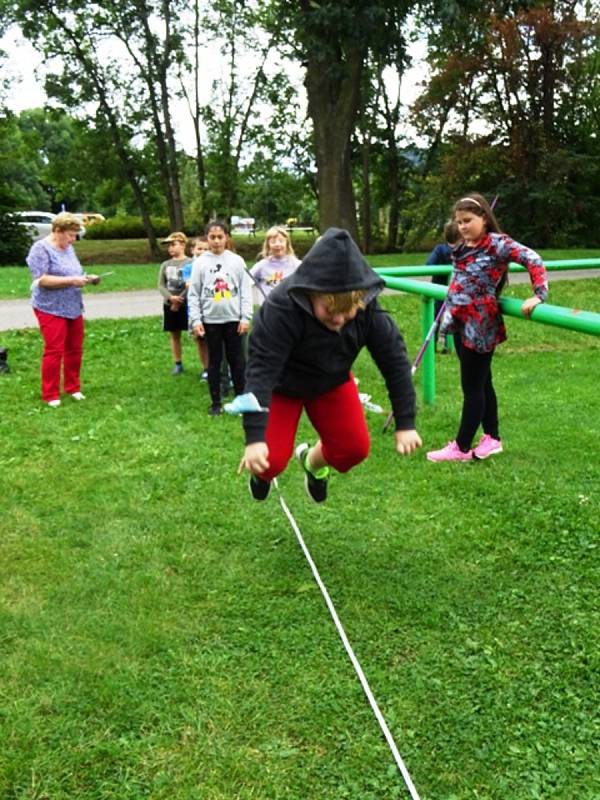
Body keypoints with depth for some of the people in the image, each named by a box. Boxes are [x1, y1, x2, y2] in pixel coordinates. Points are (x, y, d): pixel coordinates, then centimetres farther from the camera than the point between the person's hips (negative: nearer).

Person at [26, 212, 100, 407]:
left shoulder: (68, 248, 10)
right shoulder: (41, 249, -12)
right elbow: (41, 280, -20)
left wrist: (86, 278, -1)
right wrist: (71, 281, -24)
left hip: (73, 308, 7)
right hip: (51, 309, -7)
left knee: (75, 349, 10)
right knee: (54, 351, -6)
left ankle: (73, 387, 23)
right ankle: (50, 395, 3)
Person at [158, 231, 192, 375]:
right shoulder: (165, 265, 9)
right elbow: (161, 285, 3)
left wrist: (179, 300, -15)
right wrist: (170, 297, -15)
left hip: (186, 304, -5)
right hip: (169, 305, 5)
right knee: (174, 335, 12)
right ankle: (178, 364, 24)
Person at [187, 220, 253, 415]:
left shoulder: (236, 260, 0)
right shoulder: (200, 262, 0)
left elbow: (246, 291, 0)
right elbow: (193, 294, 1)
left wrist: (245, 317, -5)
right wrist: (195, 320, -6)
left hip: (233, 319, 0)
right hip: (210, 320, 0)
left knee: (237, 360, 6)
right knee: (214, 361, 9)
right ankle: (215, 402, 17)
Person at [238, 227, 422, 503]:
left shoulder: (369, 310, -26)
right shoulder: (280, 309, -38)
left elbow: (395, 361, -17)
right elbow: (260, 370, -40)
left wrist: (405, 424, -17)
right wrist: (254, 437, -46)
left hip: (332, 381, 4)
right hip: (281, 385, -4)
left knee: (355, 447, -6)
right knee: (272, 460, -14)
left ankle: (313, 462, 29)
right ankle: (260, 470, 26)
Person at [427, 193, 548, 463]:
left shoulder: (496, 243, -14)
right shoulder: (463, 246, 8)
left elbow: (531, 259, -21)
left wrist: (538, 294, -29)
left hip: (480, 326, -8)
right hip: (461, 324, 8)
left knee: (473, 386, 1)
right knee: (481, 383, 15)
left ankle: (461, 447, 9)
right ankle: (492, 438, 27)